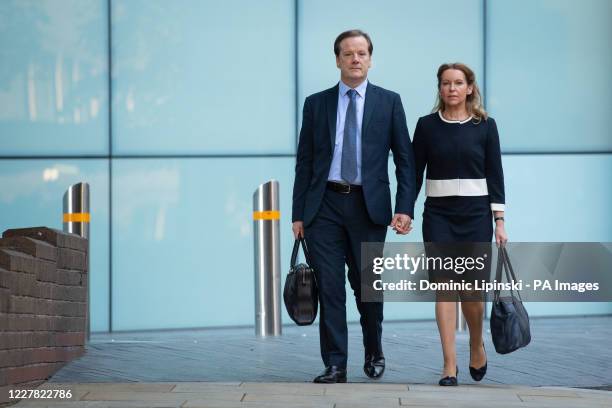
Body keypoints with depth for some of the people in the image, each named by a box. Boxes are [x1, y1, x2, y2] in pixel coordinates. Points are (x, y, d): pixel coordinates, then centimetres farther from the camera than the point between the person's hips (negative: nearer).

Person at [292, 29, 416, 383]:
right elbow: (305, 162, 9)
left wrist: (405, 208, -7)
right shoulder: (316, 103, 9)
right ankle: (335, 366, 2)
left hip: (369, 206, -1)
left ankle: (374, 353, 31)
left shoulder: (389, 101, 6)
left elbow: (405, 159, 3)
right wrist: (299, 213, 4)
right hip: (325, 205, 1)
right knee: (329, 287, -3)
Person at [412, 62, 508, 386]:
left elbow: (495, 176, 3)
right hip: (438, 215, 0)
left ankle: (477, 346, 31)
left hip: (475, 213, 0)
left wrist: (499, 222, -2)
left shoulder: (485, 126, 3)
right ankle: (449, 365, -4)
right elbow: (415, 174, 6)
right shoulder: (427, 126, 4)